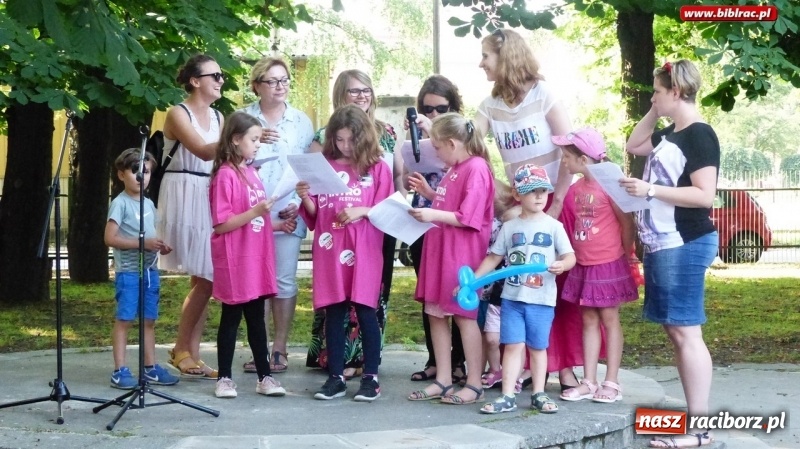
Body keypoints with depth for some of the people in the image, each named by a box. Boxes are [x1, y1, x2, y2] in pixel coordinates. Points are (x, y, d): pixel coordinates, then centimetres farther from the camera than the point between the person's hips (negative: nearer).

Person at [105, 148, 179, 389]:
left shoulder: (149, 204, 14)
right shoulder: (120, 203, -9)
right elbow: (110, 238, -16)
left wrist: (160, 246, 3)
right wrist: (143, 243, -21)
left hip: (150, 270, 7)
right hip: (128, 271, -7)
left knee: (149, 320, 11)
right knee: (124, 320, -4)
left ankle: (150, 367, 18)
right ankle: (120, 371, -2)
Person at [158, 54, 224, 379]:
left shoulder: (218, 118, 16)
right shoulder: (178, 114, -6)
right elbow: (202, 151, -21)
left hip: (212, 197, 7)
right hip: (185, 198, -7)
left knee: (204, 278, 3)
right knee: (205, 278, -10)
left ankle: (191, 354, 8)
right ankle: (181, 349, 4)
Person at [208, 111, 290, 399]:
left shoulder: (251, 173, 13)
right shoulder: (226, 175, -11)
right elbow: (221, 225, -16)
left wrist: (278, 225, 8)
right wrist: (255, 212, -23)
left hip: (256, 259, 7)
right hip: (234, 262, -7)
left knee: (256, 318, 11)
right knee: (231, 318, 2)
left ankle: (264, 376, 15)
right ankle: (224, 378, 11)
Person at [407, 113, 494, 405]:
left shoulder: (476, 168, -13)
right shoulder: (455, 169, 15)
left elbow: (468, 217, -18)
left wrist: (433, 215, -20)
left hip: (462, 253, -9)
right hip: (440, 249, 9)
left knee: (464, 314, -3)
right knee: (435, 313, 8)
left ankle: (474, 384, 4)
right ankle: (443, 380, 15)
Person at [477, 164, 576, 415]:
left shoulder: (553, 226, 1)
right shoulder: (509, 227, 6)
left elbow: (570, 256, -2)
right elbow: (494, 258, 10)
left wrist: (562, 265, -25)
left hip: (542, 299, -1)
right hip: (512, 297, 1)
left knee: (537, 347, 8)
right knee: (513, 345, -2)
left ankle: (538, 394, 17)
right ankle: (507, 397, 0)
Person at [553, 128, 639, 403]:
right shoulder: (576, 189, 6)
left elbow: (627, 222, -10)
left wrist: (624, 255, -3)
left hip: (608, 264, -7)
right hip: (583, 265, 7)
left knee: (609, 320, 1)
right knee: (589, 321, 9)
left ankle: (612, 383, 7)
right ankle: (589, 382, 13)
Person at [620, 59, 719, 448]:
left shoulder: (699, 135, -13)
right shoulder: (669, 135, 14)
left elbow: (705, 195, -20)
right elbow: (633, 145, 30)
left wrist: (651, 190, -21)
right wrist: (654, 112, 16)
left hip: (684, 245, -10)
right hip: (662, 244, 10)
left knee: (685, 331, -11)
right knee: (675, 331, 10)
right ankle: (694, 418, 14)